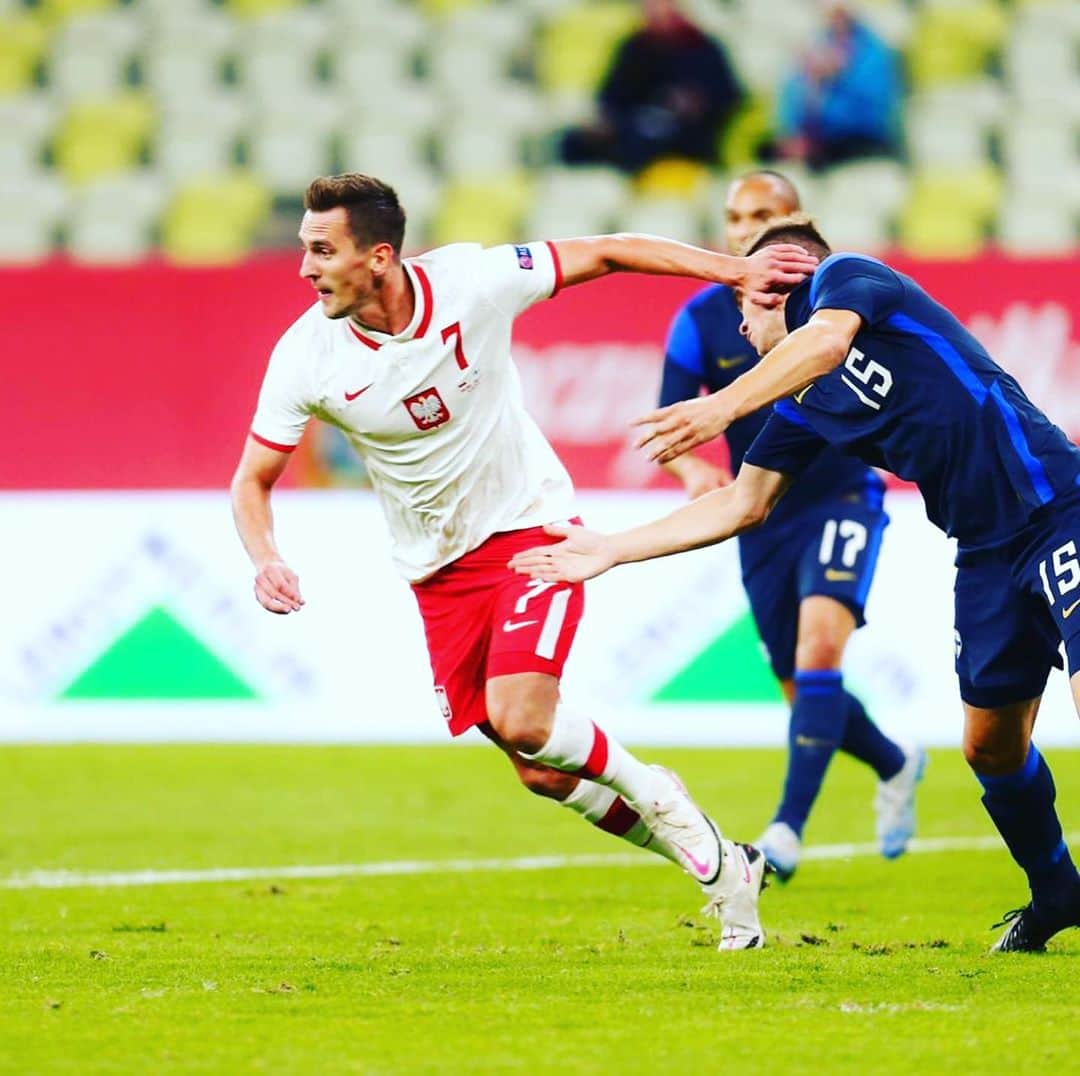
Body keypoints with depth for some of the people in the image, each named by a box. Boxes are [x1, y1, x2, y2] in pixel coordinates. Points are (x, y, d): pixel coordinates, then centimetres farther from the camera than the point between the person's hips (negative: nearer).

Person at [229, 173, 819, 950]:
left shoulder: (470, 281, -18)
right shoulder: (307, 356, -15)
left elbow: (602, 254, -6)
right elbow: (253, 480, -5)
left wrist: (736, 269, -8)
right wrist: (266, 559, -27)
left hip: (533, 527, -3)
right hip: (440, 571, 3)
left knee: (521, 719, -25)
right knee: (543, 771, 0)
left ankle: (651, 795, 4)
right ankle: (719, 864, 18)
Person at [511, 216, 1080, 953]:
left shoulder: (846, 277, -3)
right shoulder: (800, 401, 18)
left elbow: (828, 340, -26)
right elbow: (743, 503, 21)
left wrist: (725, 405, -37)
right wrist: (609, 551, 20)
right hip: (987, 553, 9)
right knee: (990, 744, 12)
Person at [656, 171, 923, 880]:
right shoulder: (701, 319, -4)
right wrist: (694, 469, -26)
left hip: (843, 499, -3)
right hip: (762, 519, 3)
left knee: (820, 643, -26)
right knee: (803, 690, 9)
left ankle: (789, 829, -27)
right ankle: (896, 767, 41)